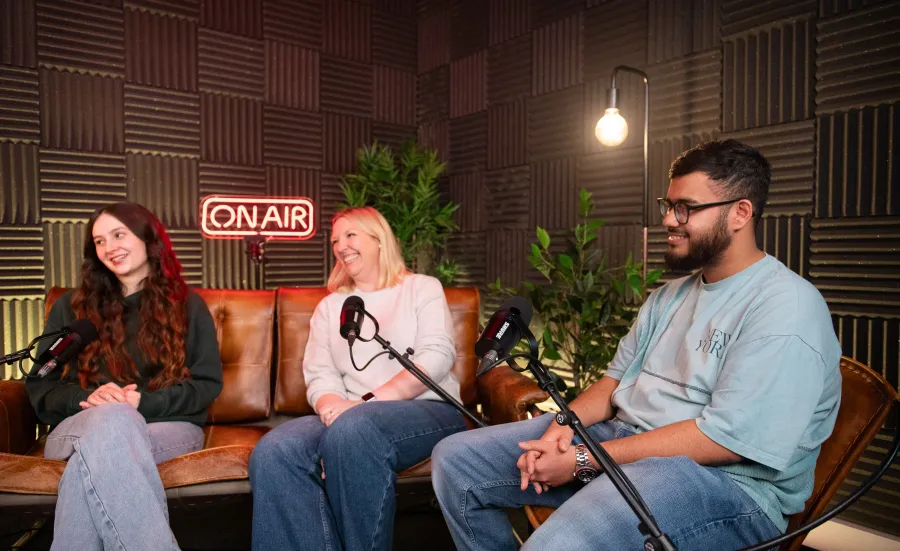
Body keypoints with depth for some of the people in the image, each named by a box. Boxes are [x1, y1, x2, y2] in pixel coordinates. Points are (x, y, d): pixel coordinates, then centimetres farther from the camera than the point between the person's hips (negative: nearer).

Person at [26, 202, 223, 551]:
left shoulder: (188, 305, 11)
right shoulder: (70, 307, 16)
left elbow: (207, 384, 3)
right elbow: (41, 387, 11)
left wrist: (142, 403, -14)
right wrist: (87, 398, -12)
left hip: (169, 425, -1)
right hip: (81, 426, 1)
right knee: (111, 417, -37)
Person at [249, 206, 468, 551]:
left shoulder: (422, 288, 11)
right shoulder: (329, 307, 23)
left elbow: (437, 357, -5)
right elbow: (320, 376, 10)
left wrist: (367, 402, -17)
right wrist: (333, 406, -16)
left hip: (428, 411, -3)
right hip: (350, 420, 4)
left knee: (352, 429, -37)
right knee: (274, 452, -27)